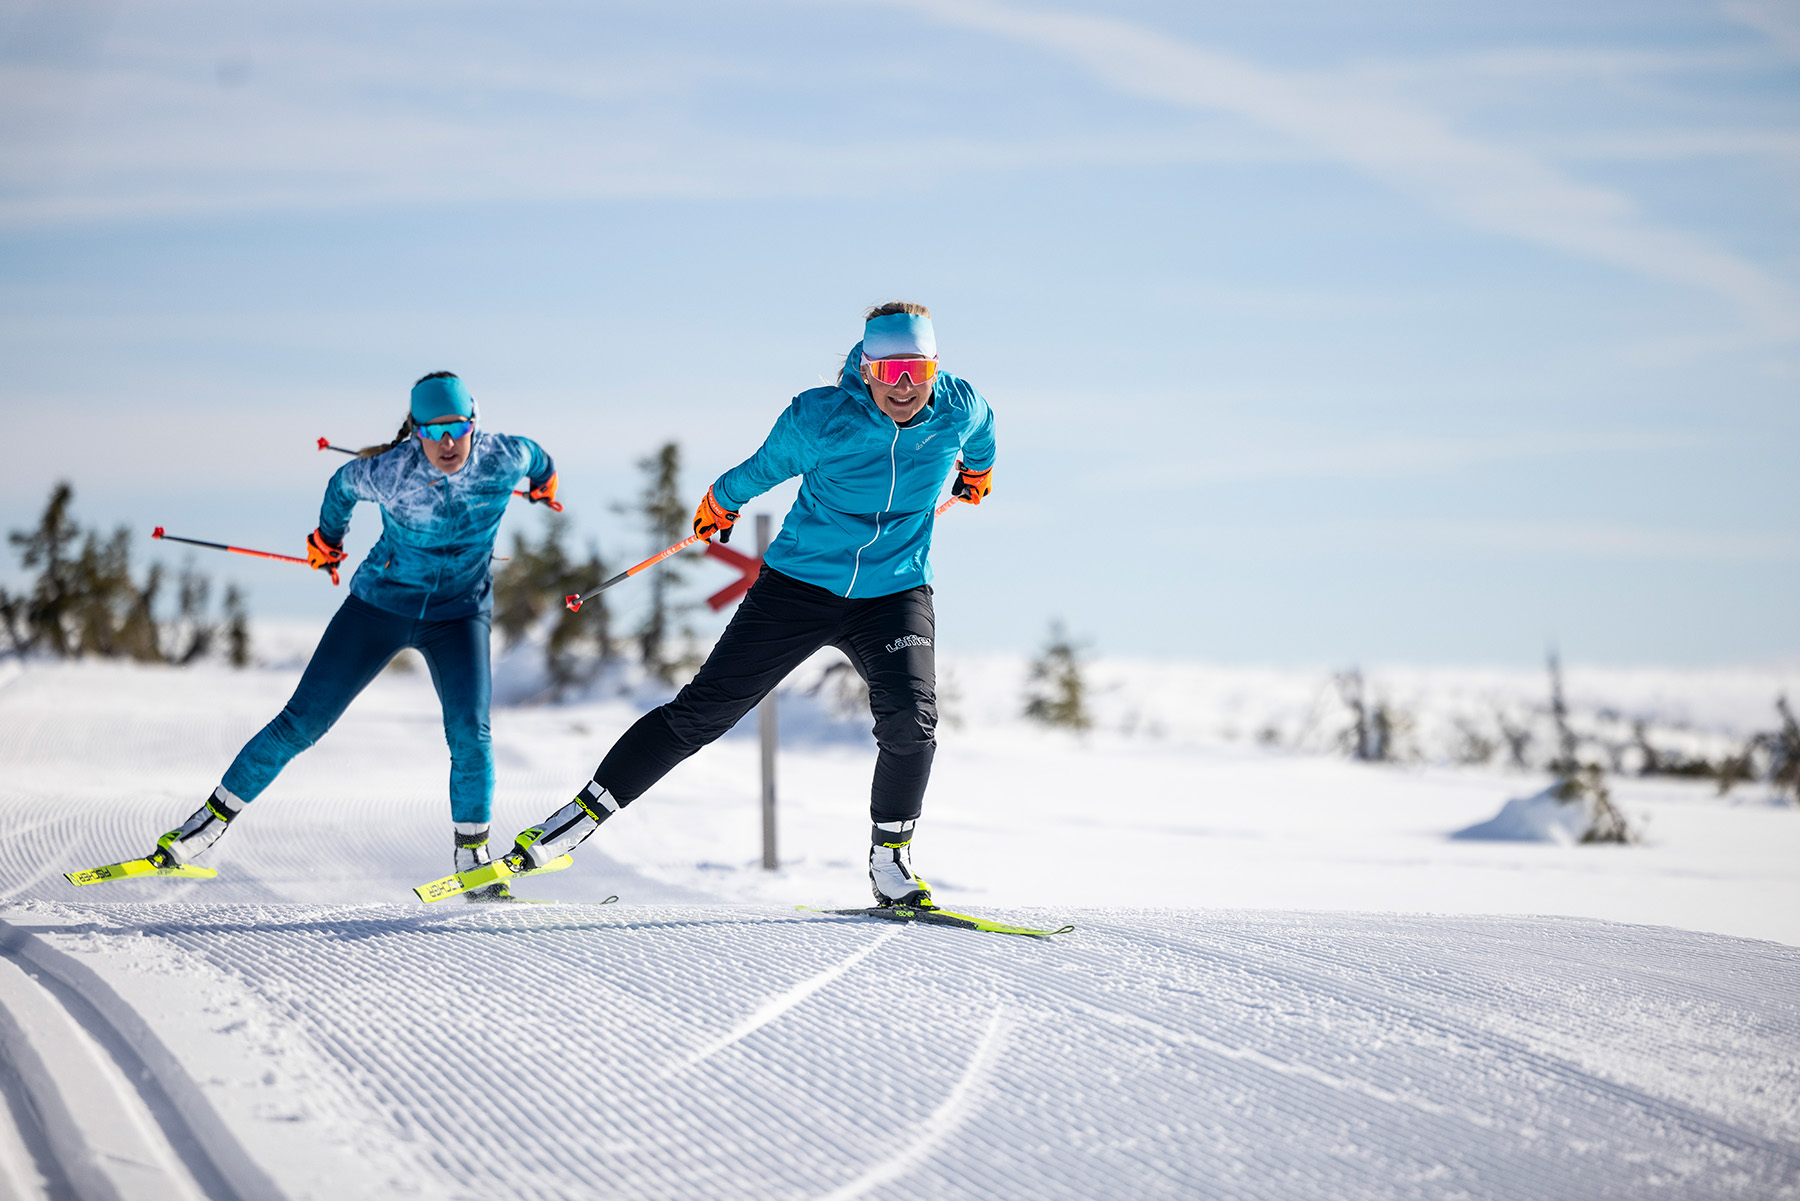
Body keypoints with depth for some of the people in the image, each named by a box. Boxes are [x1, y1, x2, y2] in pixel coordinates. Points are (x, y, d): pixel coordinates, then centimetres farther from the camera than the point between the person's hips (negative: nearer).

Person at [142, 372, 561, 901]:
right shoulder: (387, 474, -24)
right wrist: (327, 536, 19)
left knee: (469, 730, -21)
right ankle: (213, 819, 10)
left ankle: (470, 856, -3)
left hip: (458, 613, 1)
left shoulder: (503, 459, -20)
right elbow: (343, 483, 0)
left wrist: (545, 481, 28)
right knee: (302, 722, -3)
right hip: (382, 603, 0)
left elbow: (535, 458, 5)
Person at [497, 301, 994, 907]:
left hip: (894, 593, 1)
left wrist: (977, 471, 35)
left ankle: (890, 861, 0)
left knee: (910, 719, -22)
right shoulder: (817, 418, -18)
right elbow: (764, 469, 3)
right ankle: (583, 815, 8)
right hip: (800, 584, -1)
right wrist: (721, 501, 19)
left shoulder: (959, 409, -11)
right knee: (704, 709, -3)